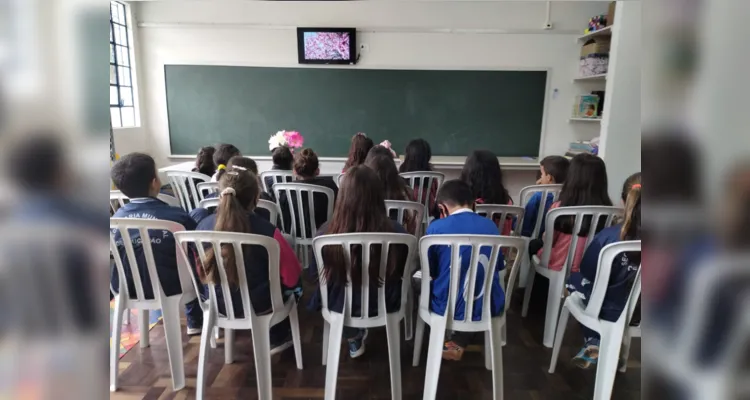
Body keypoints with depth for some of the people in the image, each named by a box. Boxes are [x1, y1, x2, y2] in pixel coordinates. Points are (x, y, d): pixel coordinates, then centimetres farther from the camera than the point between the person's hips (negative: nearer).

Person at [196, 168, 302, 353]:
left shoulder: (203, 226, -11)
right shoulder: (265, 229, -25)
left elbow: (201, 272, 5)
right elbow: (291, 273, -15)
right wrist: (289, 285, 8)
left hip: (218, 303, 5)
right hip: (257, 305, -5)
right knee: (296, 283, 24)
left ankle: (277, 335, 38)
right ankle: (278, 337, 37)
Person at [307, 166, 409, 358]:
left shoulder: (327, 231, -25)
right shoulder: (395, 231, -25)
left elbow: (314, 274, -6)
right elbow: (405, 272, -5)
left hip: (340, 307, 0)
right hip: (385, 306, 0)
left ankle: (354, 339, 47)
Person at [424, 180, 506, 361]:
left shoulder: (436, 227, -11)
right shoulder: (491, 226, 0)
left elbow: (430, 271, 1)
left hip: (447, 307, -2)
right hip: (489, 307, 2)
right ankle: (459, 344, 21)